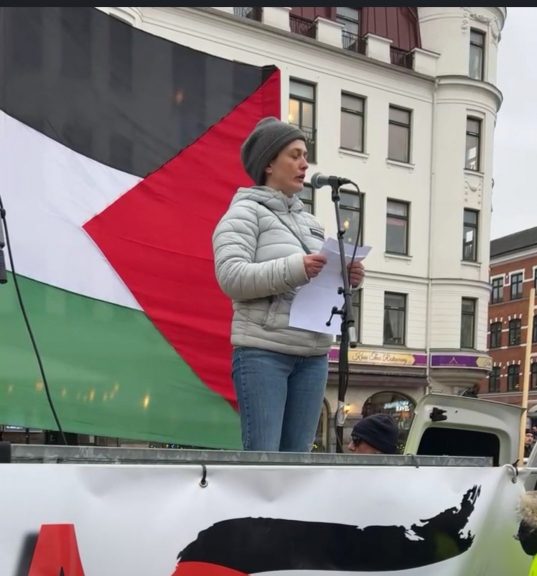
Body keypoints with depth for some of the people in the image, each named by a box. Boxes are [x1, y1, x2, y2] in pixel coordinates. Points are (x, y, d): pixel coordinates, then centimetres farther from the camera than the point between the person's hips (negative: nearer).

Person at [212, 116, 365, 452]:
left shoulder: (309, 221, 21)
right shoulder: (245, 212, 1)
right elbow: (231, 277, -14)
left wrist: (346, 280, -1)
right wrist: (295, 269, -22)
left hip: (313, 355, 7)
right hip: (262, 352, -7)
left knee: (298, 456, 8)